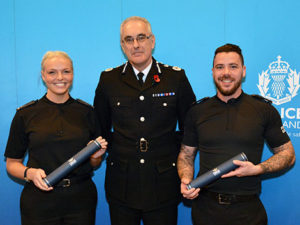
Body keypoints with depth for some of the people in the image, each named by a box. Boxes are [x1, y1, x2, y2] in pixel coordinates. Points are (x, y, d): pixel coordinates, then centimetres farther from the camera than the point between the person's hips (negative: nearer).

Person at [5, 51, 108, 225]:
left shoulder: (86, 112, 3)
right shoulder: (25, 114, -2)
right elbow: (12, 163, 3)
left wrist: (96, 156, -10)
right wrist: (30, 173, -16)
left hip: (81, 199, 2)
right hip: (40, 203, -1)